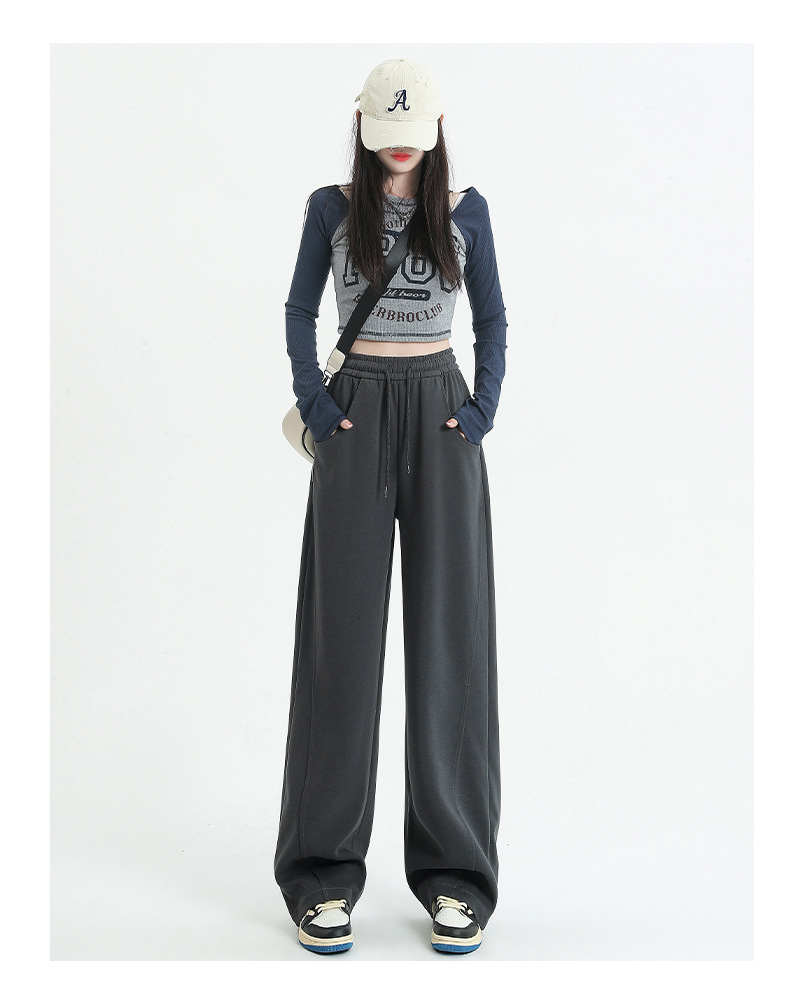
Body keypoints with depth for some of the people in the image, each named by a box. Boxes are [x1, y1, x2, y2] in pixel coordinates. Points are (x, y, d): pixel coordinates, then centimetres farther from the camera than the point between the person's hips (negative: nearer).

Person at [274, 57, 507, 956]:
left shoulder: (464, 209, 7)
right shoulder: (332, 207, 6)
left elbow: (492, 317, 12)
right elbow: (300, 311, 11)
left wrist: (484, 406, -2)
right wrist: (312, 401, -3)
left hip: (441, 416, 1)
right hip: (357, 416, 0)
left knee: (448, 628, -2)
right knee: (344, 629, -3)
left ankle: (454, 869, 6)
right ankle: (325, 871, 6)